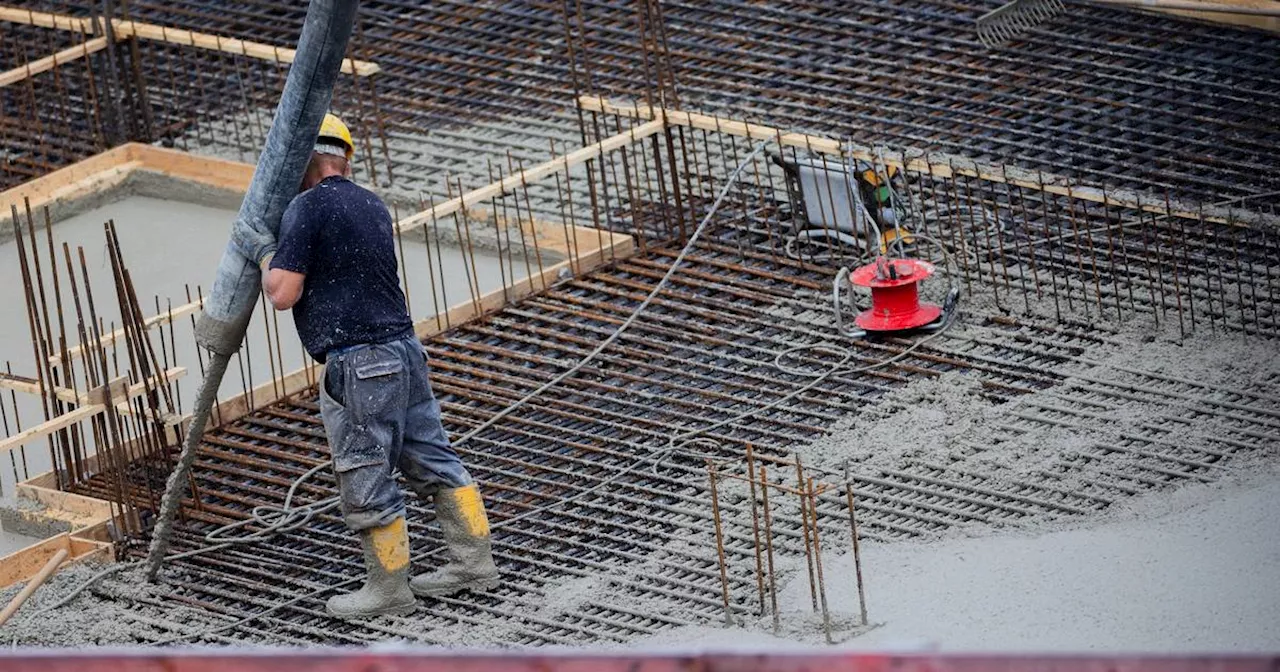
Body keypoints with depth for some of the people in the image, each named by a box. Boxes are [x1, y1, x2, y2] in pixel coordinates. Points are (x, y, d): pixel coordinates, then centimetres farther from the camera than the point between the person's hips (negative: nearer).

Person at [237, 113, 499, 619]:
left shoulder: (307, 208, -11)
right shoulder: (372, 205, 14)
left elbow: (284, 294, -14)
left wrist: (265, 255, 5)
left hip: (359, 364, -8)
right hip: (404, 349, 8)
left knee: (367, 484, 2)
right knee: (433, 460, 16)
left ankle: (389, 589, 10)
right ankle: (474, 562, 22)